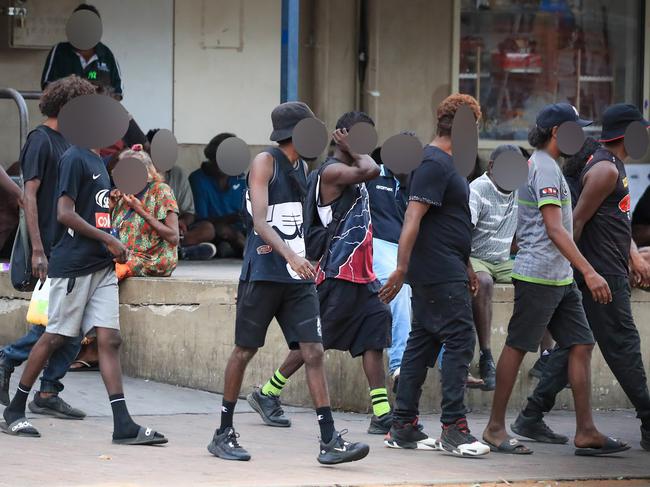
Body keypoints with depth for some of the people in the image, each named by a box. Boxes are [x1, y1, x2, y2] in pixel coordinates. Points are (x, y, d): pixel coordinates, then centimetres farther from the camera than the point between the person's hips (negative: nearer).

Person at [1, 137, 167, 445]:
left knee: (109, 340, -1)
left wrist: (111, 246, 15)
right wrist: (108, 239, -16)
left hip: (101, 266, 8)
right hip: (72, 266, -8)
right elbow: (65, 213, -17)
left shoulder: (98, 161, 17)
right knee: (54, 337, -1)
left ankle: (123, 425, -7)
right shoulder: (75, 159, -10)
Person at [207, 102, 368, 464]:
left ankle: (329, 441, -9)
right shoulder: (265, 163, -8)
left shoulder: (303, 168, 14)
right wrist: (289, 255, -33)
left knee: (314, 352, -4)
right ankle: (224, 434, 16)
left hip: (298, 277, 6)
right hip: (263, 274, -6)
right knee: (245, 351, 4)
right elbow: (259, 221, -19)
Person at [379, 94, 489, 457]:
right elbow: (413, 219, -21)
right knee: (460, 341, -11)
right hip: (441, 274, -11)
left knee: (424, 342, 10)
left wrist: (466, 269, 29)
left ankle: (404, 427, 13)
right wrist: (401, 269, -26)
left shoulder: (444, 162, 19)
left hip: (446, 273, 11)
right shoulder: (435, 164, -14)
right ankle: (453, 429, -12)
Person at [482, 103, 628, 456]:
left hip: (560, 279, 10)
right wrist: (589, 272, -26)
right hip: (539, 275, -10)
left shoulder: (539, 165, 19)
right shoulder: (545, 168, -14)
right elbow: (554, 229, -21)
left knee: (581, 345, 4)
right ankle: (495, 428, 5)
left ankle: (586, 432, 2)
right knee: (517, 347, -2)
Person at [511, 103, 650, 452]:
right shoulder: (605, 169, -15)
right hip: (601, 275, -10)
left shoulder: (613, 166, 18)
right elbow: (577, 220, -18)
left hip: (611, 272, 10)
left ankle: (532, 417, 10)